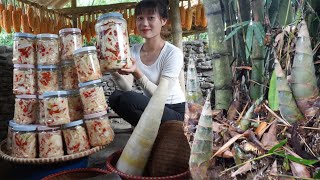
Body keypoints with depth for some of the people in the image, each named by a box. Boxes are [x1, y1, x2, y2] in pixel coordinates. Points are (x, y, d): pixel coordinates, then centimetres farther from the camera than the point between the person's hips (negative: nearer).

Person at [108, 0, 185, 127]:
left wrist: (136, 73, -34)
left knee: (126, 99, -25)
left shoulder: (173, 53, -16)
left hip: (174, 112, -5)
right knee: (115, 97, -18)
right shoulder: (134, 51, 0)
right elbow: (127, 89, -10)